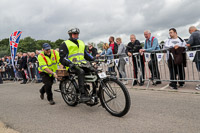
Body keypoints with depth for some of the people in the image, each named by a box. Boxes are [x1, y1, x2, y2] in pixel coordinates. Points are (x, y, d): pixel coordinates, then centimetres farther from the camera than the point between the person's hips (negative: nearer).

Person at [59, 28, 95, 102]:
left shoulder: (81, 43, 24)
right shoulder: (65, 44, 4)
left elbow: (86, 54, 27)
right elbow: (62, 58, -6)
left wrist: (93, 59, 9)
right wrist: (69, 63, -25)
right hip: (72, 66, -6)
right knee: (81, 72, -37)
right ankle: (83, 95, -39)